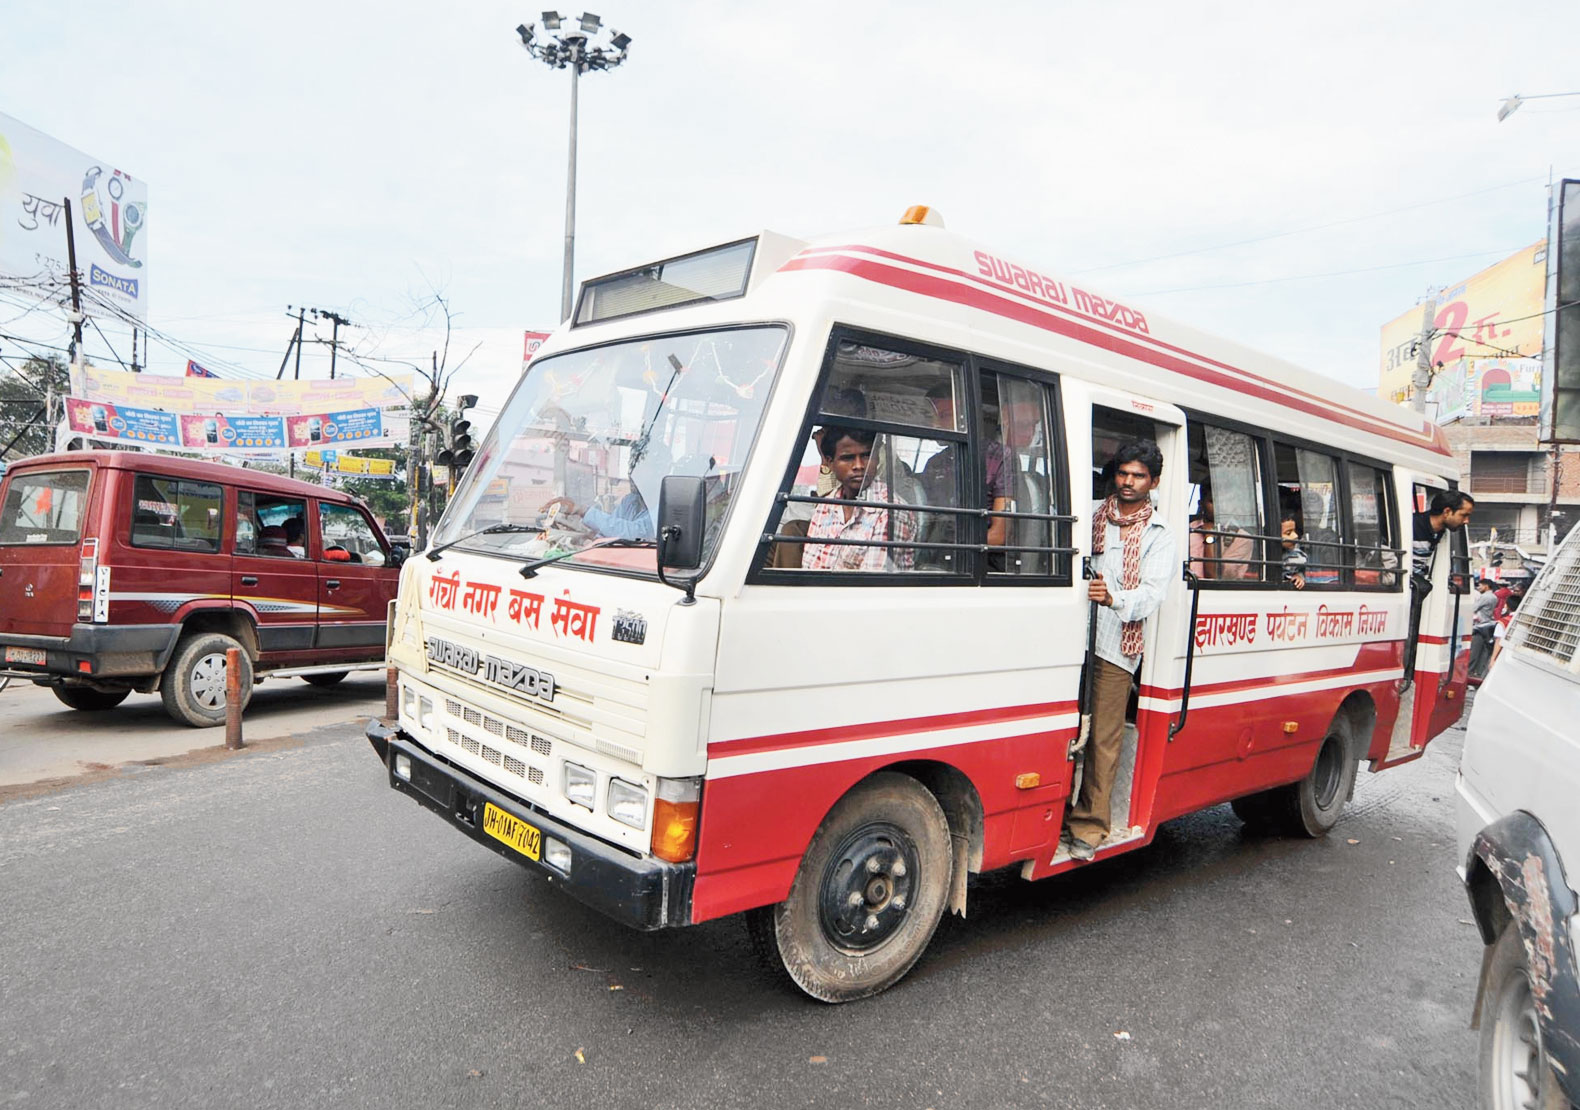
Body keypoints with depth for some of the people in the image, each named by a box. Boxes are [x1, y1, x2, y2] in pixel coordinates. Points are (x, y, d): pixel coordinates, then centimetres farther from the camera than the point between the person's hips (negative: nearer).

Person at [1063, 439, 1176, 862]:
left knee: (1103, 737, -3)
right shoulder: (1091, 514, 16)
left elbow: (1152, 593, -4)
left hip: (1116, 646, -2)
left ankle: (1089, 825, 5)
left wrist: (1114, 598, -25)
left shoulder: (1160, 537, 8)